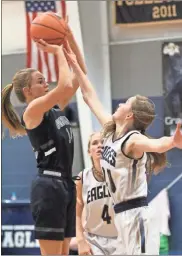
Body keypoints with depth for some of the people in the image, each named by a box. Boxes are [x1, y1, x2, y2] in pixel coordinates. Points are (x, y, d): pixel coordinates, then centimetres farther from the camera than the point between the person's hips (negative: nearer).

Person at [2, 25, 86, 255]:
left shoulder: (55, 108, 14)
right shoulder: (32, 111, -9)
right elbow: (66, 86, -24)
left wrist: (70, 39, 9)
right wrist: (57, 51, -11)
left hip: (66, 184, 9)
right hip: (49, 186, -9)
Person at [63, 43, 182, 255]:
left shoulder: (133, 140, -16)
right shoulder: (110, 130, 8)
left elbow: (155, 144, -40)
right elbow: (90, 96, 17)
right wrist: (74, 64, 19)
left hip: (134, 212, -9)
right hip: (121, 213, 9)